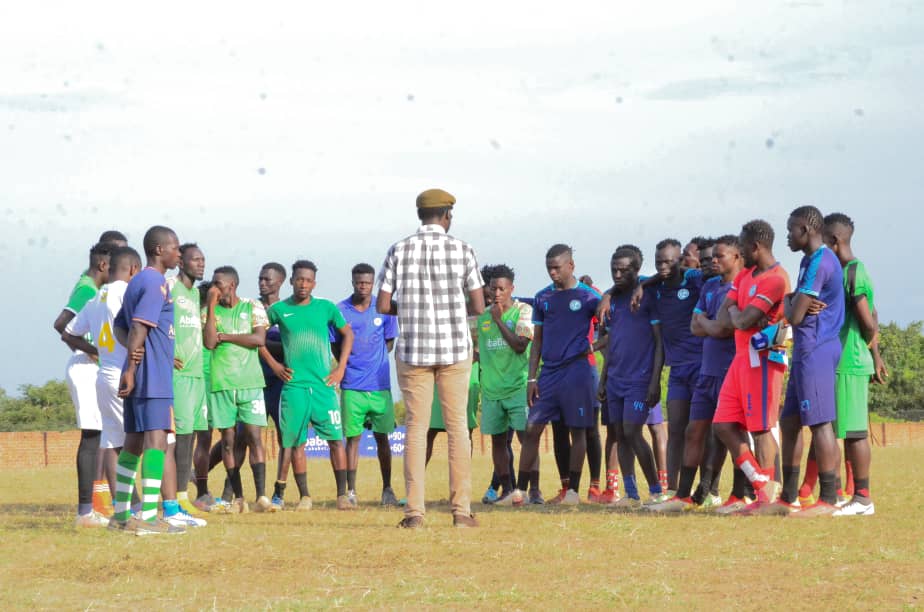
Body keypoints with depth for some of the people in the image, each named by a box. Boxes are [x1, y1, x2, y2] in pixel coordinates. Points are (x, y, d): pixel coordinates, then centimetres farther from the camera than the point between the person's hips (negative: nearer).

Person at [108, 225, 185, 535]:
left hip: (137, 375, 10)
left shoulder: (136, 283, 20)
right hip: (152, 376, -10)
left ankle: (121, 514, 18)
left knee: (134, 441, 13)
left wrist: (131, 347, 1)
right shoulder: (156, 283, -10)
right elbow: (139, 326, -19)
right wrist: (132, 367, -21)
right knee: (156, 439, -14)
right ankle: (148, 517, -21)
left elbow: (119, 326, 20)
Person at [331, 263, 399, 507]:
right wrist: (347, 363, -4)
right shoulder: (340, 311, 1)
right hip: (352, 385, -1)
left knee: (382, 437, 5)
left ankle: (387, 489, 13)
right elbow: (335, 346, 9)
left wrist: (375, 362, 2)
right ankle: (351, 491, 4)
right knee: (353, 438, 1)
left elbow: (389, 342, 13)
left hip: (380, 384, 1)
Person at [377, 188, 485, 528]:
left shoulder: (399, 251, 0)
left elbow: (383, 305, -3)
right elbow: (478, 307, -1)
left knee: (416, 428, 4)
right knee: (457, 427, 5)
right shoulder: (461, 250, -2)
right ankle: (461, 509, 2)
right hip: (455, 348, -1)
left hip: (412, 350, 1)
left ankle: (415, 511, -2)